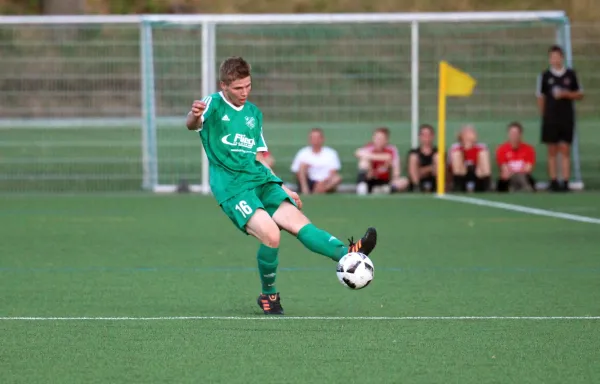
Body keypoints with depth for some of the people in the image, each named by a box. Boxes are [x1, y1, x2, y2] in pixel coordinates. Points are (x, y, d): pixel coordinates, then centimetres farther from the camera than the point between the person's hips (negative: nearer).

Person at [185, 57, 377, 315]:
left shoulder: (253, 113, 20)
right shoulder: (213, 104, 0)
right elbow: (192, 125, -23)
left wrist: (283, 189, 21)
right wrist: (194, 115, -48)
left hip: (259, 179, 6)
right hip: (231, 186, -6)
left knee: (297, 221, -16)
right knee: (270, 234, -23)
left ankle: (347, 254, -36)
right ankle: (268, 295, -2)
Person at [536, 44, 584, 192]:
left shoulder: (571, 74, 4)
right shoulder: (545, 76, 1)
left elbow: (580, 95, 8)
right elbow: (541, 98, 5)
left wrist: (566, 94, -9)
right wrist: (544, 115, 1)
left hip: (567, 118, 0)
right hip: (550, 119, 0)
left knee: (565, 150, 0)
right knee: (552, 151, 2)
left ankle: (566, 182, 0)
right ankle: (553, 182, 4)